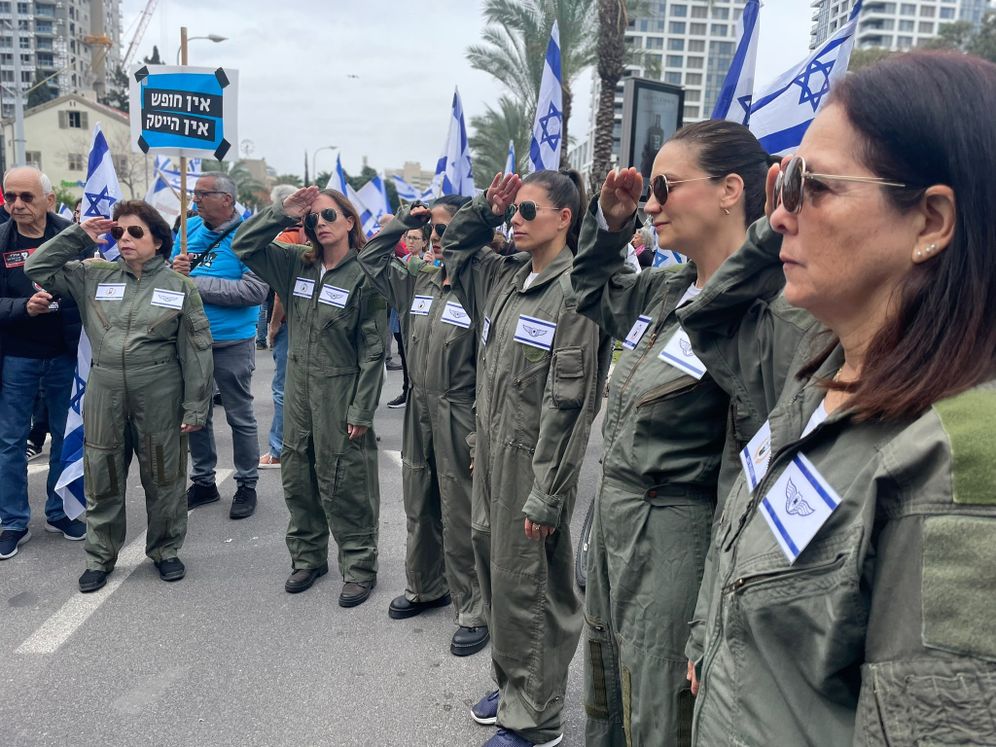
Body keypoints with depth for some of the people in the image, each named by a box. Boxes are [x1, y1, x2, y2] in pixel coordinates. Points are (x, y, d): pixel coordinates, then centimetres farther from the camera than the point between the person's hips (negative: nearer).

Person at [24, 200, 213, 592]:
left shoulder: (179, 286, -1)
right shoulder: (94, 276, 7)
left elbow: (196, 350, -2)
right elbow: (37, 268, 8)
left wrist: (195, 407, -6)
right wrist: (79, 235, 1)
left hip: (160, 396, -2)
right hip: (104, 393, 2)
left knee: (162, 477, 10)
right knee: (102, 478, 11)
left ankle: (165, 550, 29)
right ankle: (100, 556, 28)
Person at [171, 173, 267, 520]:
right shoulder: (189, 227, 5)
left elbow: (256, 290, -24)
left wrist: (197, 283, -21)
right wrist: (174, 269, -12)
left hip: (231, 343, -6)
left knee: (240, 417, 7)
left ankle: (247, 485, 22)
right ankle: (203, 481, 32)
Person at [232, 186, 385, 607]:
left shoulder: (363, 275, -11)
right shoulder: (296, 265, 7)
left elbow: (373, 350, -12)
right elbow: (244, 247, 7)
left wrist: (362, 411, -14)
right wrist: (283, 212, -5)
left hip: (341, 394, -6)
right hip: (299, 388, 6)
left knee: (346, 485, 2)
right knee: (298, 478, 14)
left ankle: (359, 567, 17)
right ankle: (307, 557, 31)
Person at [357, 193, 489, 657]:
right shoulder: (418, 282, 7)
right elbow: (371, 259, 19)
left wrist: (482, 434, -19)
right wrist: (403, 220, 6)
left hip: (460, 420, -7)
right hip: (419, 413, 7)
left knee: (460, 519, 2)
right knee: (420, 509, 20)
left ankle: (473, 612, 17)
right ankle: (426, 588, 39)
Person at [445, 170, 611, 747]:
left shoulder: (573, 291, -16)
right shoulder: (504, 277, 8)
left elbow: (568, 402, -19)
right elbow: (454, 251, 29)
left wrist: (545, 494, -19)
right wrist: (485, 210, 10)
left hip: (534, 460, -8)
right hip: (492, 451, 8)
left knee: (526, 587, 3)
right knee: (497, 573, 17)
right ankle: (513, 687, 38)